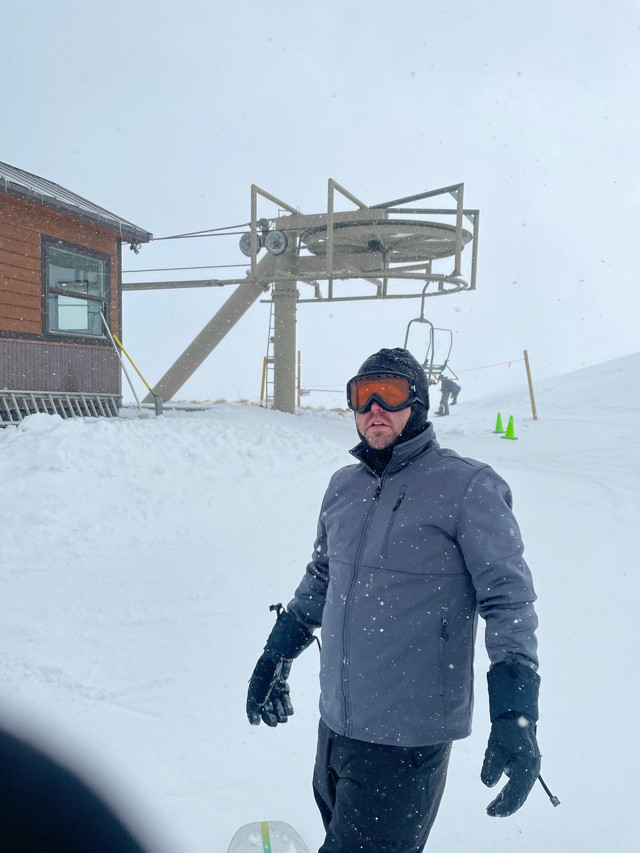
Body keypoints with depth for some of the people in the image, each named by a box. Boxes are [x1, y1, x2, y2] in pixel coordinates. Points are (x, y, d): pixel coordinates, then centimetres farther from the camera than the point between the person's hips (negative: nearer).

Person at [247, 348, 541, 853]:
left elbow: (508, 598, -13)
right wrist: (277, 656, 21)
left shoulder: (467, 488, -12)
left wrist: (516, 716, -21)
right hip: (335, 721, 6)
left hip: (408, 740, -6)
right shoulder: (343, 488, 6)